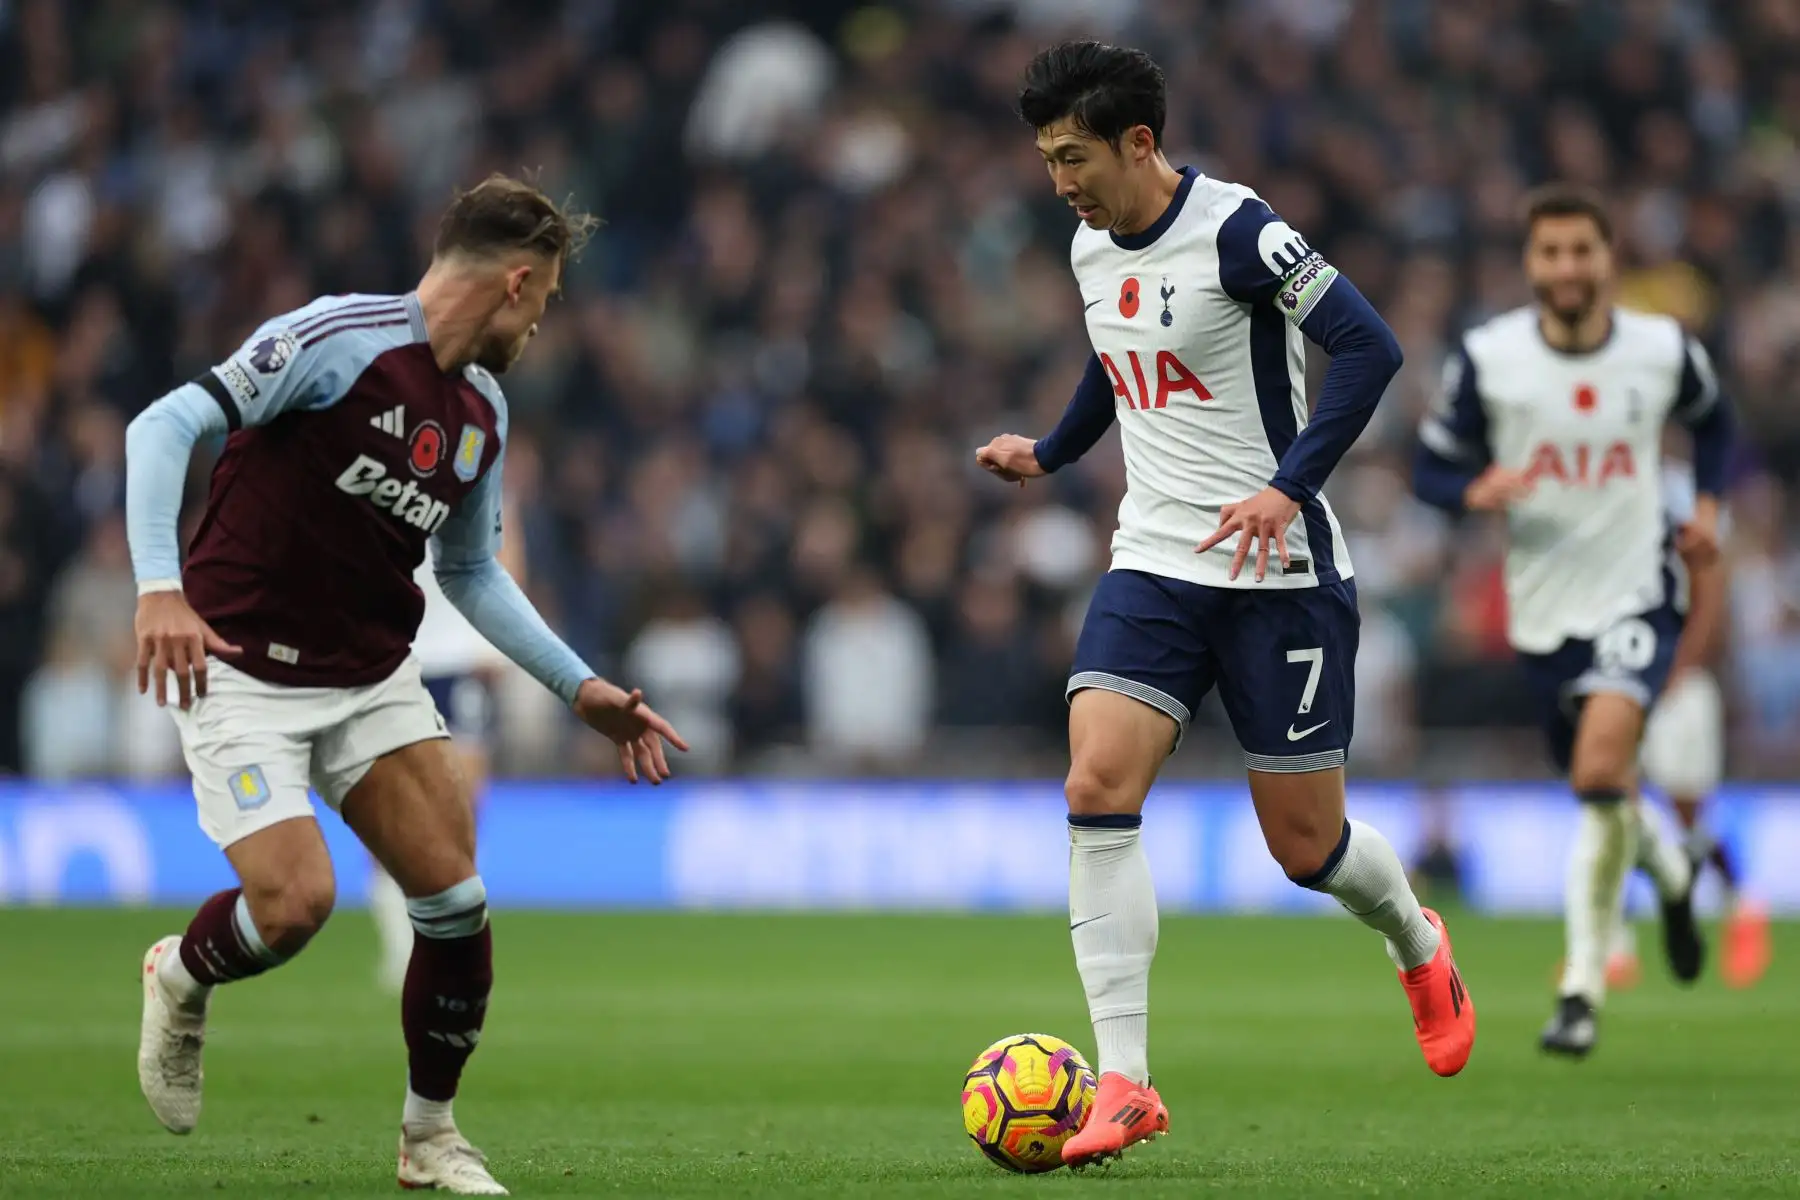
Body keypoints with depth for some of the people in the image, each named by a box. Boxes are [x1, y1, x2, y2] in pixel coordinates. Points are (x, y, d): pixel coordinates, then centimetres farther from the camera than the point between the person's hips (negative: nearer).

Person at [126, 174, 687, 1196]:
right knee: (297, 903, -19)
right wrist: (161, 588, -31)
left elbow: (471, 572, 20)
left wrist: (581, 687, 13)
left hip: (376, 678, 7)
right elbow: (167, 426, -19)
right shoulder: (340, 338, -17)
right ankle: (180, 979, 17)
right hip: (244, 675, -7)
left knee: (457, 901, -5)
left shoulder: (482, 413, 7)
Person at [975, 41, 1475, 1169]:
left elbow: (1369, 347, -21)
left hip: (1277, 571, -6)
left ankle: (1419, 943, 39)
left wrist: (1288, 487, -27)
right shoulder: (1092, 249, 8)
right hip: (1154, 567, 6)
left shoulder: (1236, 231, -16)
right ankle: (1125, 1085, -16)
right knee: (1097, 786, -16)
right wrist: (1049, 453, 32)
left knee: (1306, 844, 2)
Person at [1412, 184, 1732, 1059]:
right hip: (1543, 603, 2)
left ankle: (1583, 987, -13)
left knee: (1600, 769, -23)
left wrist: (1708, 506, 2)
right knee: (1606, 794, 12)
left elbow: (1711, 421, 17)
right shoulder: (1487, 357, -8)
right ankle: (1669, 872, 49)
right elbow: (1431, 467, -1)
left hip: (1638, 593, -2)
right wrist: (1476, 491, -23)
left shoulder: (1664, 352, -5)